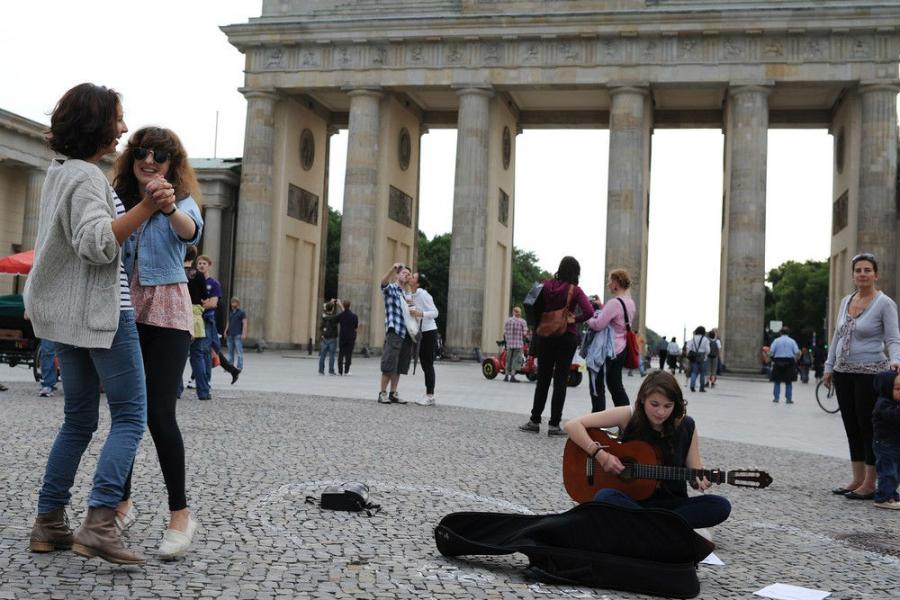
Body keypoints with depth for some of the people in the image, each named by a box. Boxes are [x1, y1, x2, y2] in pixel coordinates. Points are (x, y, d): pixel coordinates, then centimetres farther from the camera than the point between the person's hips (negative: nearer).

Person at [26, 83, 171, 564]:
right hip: (100, 312, -10)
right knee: (130, 416, -6)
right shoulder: (87, 176, -13)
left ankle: (48, 525, 16)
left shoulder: (60, 172, 17)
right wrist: (145, 208, -32)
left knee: (79, 420, 14)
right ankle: (100, 524, -15)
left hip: (66, 313, 10)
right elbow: (97, 243, -25)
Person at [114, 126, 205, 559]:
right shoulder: (117, 199, 7)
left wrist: (169, 209, -46)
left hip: (165, 314, -4)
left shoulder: (182, 201, -3)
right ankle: (122, 503, 22)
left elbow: (191, 232, -26)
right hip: (123, 311, 4)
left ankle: (180, 513, -2)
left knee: (159, 414, -11)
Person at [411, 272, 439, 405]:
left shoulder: (423, 294, -15)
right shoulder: (413, 295, 9)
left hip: (429, 332, -8)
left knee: (428, 364, -6)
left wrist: (420, 313, -31)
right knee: (424, 364, 10)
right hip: (421, 333, 8)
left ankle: (430, 396, -3)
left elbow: (434, 313, -18)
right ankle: (427, 395, 15)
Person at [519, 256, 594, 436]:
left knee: (542, 379, 12)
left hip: (546, 336, 3)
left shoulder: (547, 285, -1)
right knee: (560, 380, 3)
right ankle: (554, 424, 3)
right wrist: (575, 319, -5)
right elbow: (589, 312, -20)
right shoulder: (575, 290, -9)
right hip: (566, 338, -3)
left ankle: (534, 421, 14)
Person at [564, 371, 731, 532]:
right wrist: (600, 454, -22)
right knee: (605, 497, -36)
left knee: (721, 506, -23)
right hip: (631, 499, -2)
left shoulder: (686, 426, -3)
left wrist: (701, 481, -21)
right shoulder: (628, 416, -9)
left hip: (671, 502, 2)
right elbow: (573, 425, -12)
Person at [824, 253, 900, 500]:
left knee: (868, 427, -1)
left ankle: (869, 484, 6)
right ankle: (857, 479, 19)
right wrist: (829, 366, 14)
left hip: (869, 373, -6)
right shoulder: (846, 301, 12)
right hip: (844, 373, 6)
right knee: (851, 427, 10)